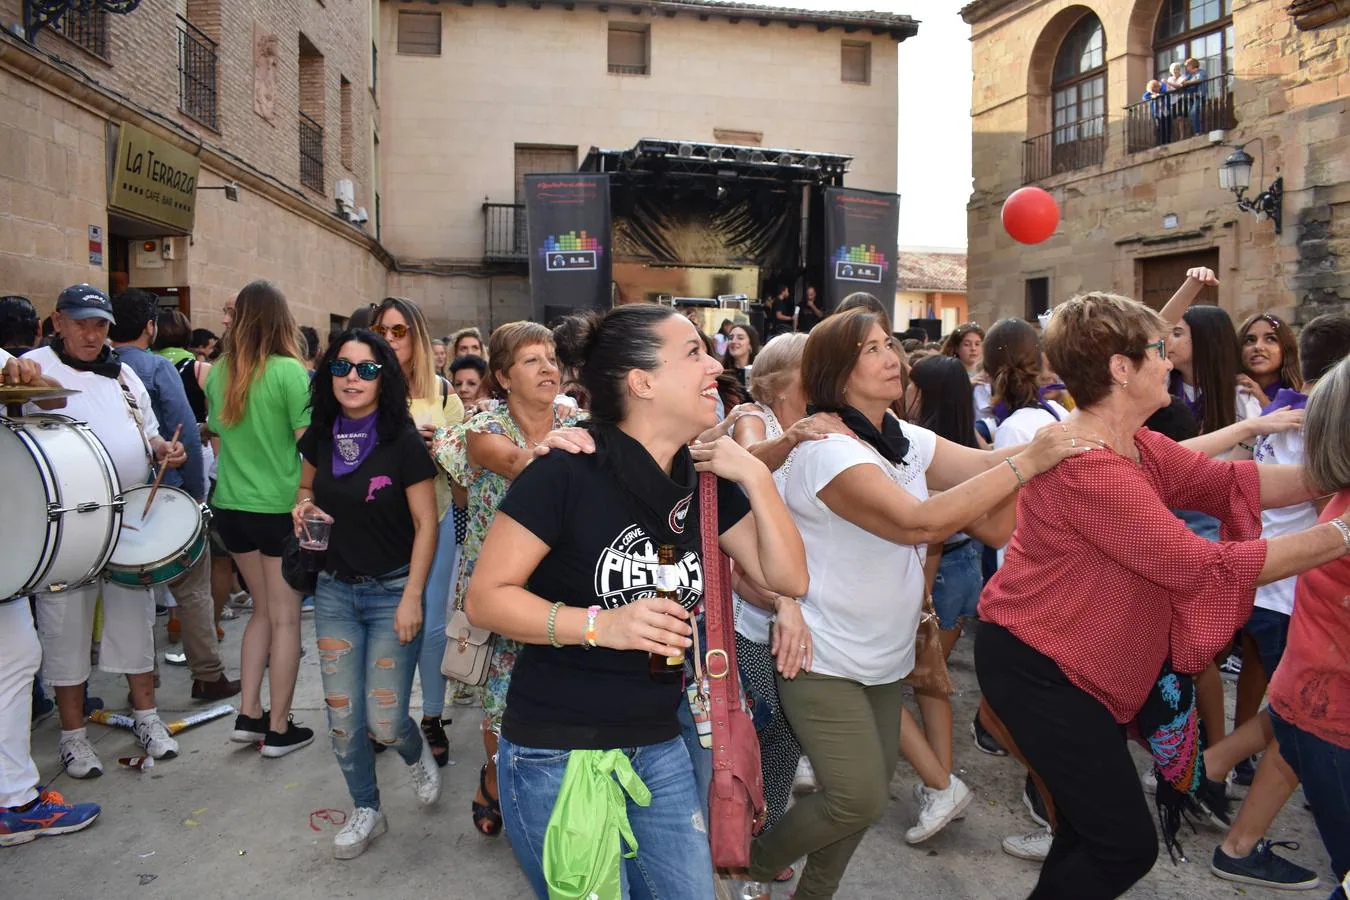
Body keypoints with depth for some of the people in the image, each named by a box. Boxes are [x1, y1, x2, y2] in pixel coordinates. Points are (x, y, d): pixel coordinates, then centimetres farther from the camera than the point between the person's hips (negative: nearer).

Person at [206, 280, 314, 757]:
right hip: (281, 506, -6)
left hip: (230, 504, 6)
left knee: (263, 609, 19)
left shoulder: (218, 372, 3)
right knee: (285, 617, 5)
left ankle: (248, 715, 21)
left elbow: (217, 434, 14)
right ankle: (279, 730, 12)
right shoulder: (290, 371, -14)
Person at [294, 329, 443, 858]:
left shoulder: (403, 441, -13)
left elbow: (426, 524, -12)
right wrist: (303, 506, -4)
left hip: (392, 592, -4)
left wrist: (412, 598, -16)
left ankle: (416, 753, 33)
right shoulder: (321, 436, 1)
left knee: (385, 721, -4)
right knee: (342, 716, 7)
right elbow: (307, 486, 20)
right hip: (335, 590, 5)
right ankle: (366, 811, 30)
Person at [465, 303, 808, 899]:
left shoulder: (705, 478, 2)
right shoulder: (567, 473, -18)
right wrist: (600, 624, -28)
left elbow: (788, 578, 1)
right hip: (556, 756, -6)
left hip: (659, 749, 6)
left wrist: (755, 477, -10)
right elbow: (485, 598, -15)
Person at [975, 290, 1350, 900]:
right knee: (1124, 847, 0)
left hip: (1083, 659, 10)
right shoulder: (1087, 467, -28)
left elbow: (1229, 482, 1)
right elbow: (1206, 567, -26)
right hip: (1038, 666, -10)